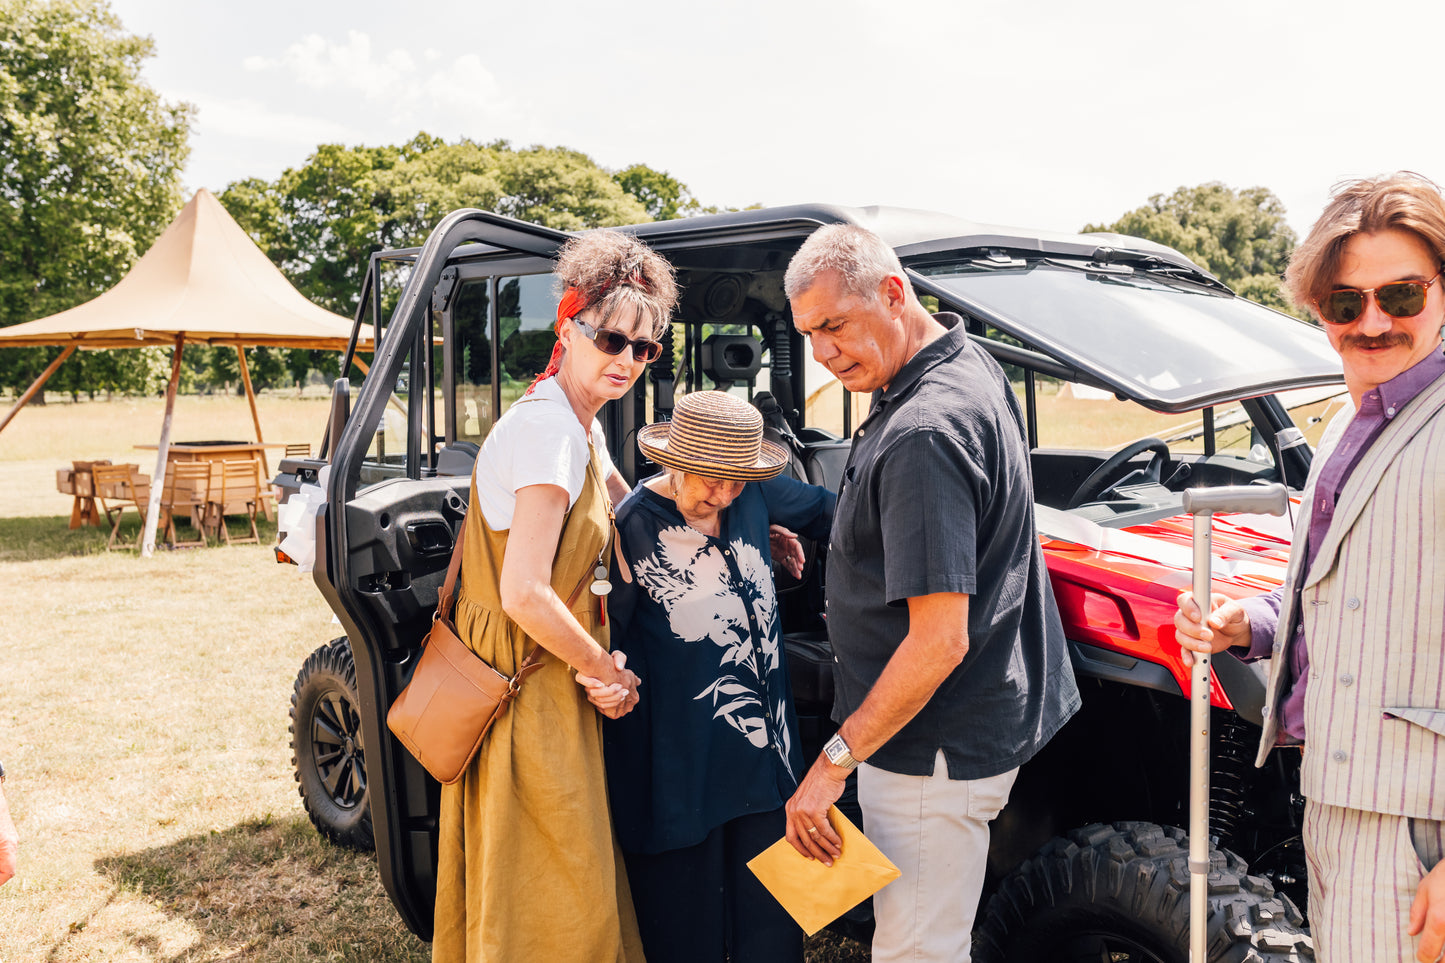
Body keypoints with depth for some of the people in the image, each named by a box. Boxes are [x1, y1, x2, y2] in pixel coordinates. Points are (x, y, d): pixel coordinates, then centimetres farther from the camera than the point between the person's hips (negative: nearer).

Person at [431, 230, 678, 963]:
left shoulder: (578, 426, 9)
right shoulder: (549, 429, -21)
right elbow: (525, 595, -27)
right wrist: (605, 670, -14)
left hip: (555, 686, 10)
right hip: (530, 694, -10)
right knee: (561, 901, 3)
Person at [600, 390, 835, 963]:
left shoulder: (754, 495, 0)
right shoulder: (632, 527, -15)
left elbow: (823, 509, 18)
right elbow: (604, 629, -8)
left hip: (765, 746, 5)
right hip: (680, 762, -5)